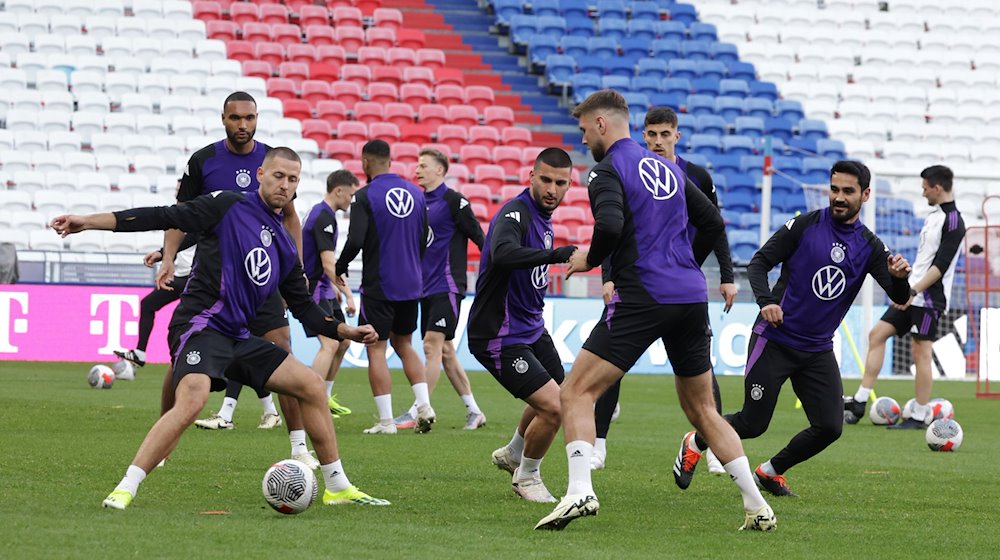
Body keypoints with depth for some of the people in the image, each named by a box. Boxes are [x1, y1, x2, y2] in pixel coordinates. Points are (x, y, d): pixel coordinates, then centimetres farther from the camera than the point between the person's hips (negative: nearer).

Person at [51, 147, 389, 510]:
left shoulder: (285, 248, 17)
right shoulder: (228, 207, -3)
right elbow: (163, 218, -7)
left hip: (238, 337, 8)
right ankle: (125, 490, -28)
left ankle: (338, 487, 18)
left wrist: (345, 331, 10)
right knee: (192, 400, -32)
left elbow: (304, 309, 24)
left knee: (312, 386, 6)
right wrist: (88, 222, -12)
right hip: (200, 326, -8)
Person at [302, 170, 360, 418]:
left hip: (322, 288, 11)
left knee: (343, 341, 15)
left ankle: (325, 398, 23)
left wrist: (333, 287, 31)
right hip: (314, 290, -11)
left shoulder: (322, 213, 15)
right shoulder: (323, 217, -18)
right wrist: (348, 294, -25)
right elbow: (328, 264, -25)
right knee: (330, 343, -19)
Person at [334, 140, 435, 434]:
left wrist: (338, 270, -3)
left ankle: (386, 420, -3)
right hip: (411, 285, 6)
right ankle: (424, 406, 5)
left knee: (376, 349, 1)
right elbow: (424, 241, 11)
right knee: (404, 344, 19)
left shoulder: (365, 196, -12)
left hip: (378, 286, -6)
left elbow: (355, 241, -19)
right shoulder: (415, 193, 6)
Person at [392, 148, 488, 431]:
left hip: (447, 285, -8)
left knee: (432, 346, -13)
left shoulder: (453, 201, -9)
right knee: (444, 351, 9)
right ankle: (473, 411, 16)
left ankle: (417, 412, -15)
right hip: (427, 289, 8)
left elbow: (479, 236, -11)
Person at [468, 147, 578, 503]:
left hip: (531, 327, 10)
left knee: (559, 396, 26)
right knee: (553, 406, -17)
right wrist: (553, 255, -57)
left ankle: (513, 454, 51)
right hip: (499, 336, -10)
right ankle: (526, 476, 10)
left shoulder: (543, 215, 6)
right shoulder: (515, 214, -24)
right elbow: (502, 253, -47)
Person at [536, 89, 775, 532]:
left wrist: (589, 259, -3)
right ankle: (757, 506, 10)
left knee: (577, 394, -4)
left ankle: (579, 491, -24)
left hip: (642, 298, -7)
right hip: (692, 297, 7)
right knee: (703, 411, 17)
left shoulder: (608, 171, -4)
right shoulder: (667, 168, 19)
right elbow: (712, 222, 20)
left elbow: (610, 226, -22)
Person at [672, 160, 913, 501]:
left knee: (829, 427, -8)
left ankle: (770, 472, 17)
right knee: (753, 424, -2)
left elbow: (899, 298, -5)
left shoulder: (869, 247, 2)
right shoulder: (804, 226, -7)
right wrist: (766, 300, -23)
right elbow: (759, 262, -5)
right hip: (774, 341, -4)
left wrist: (899, 277, -28)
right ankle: (694, 444, 28)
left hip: (818, 350, 4)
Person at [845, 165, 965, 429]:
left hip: (929, 298, -10)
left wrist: (914, 291, -24)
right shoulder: (934, 216, 15)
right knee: (877, 335, 6)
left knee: (921, 353, -6)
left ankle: (919, 417, 0)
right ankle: (860, 401, 5)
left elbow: (941, 266, -20)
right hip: (911, 294, 10)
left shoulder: (953, 222, -14)